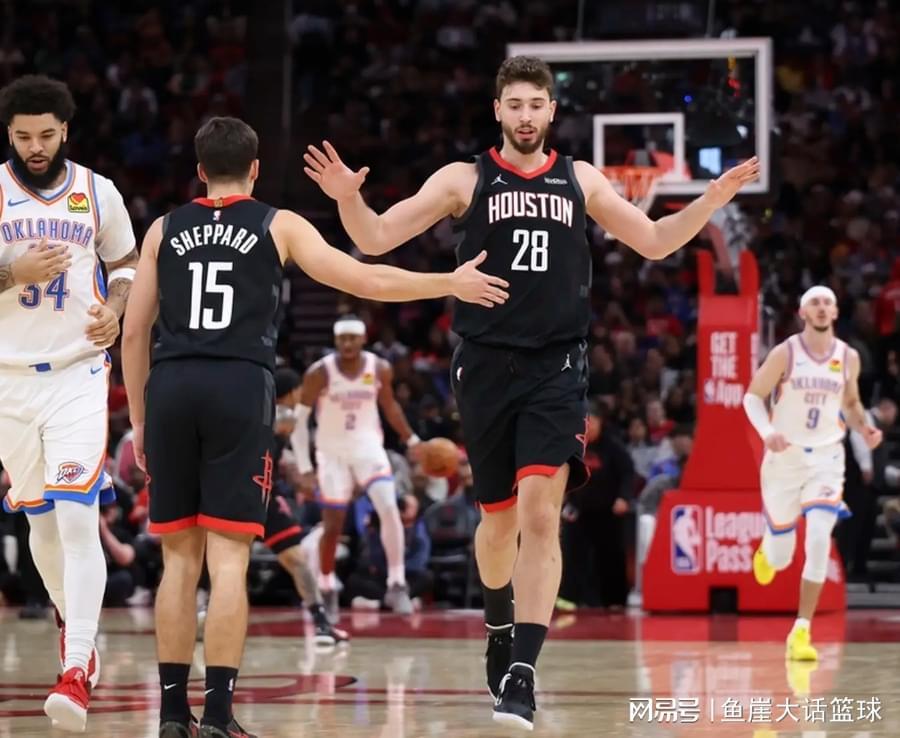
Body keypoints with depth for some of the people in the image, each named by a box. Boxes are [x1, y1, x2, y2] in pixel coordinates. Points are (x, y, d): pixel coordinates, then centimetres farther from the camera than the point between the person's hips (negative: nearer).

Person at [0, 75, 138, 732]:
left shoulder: (98, 194, 2)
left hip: (78, 374, -1)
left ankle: (76, 671, -21)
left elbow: (127, 263, 16)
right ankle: (74, 623, 37)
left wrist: (115, 309, -4)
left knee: (78, 518, -16)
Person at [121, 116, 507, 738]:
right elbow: (366, 279, 5)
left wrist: (139, 419, 20)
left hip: (169, 387, 3)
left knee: (179, 558, 9)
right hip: (240, 388, -3)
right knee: (228, 558, -4)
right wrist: (453, 284, 15)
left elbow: (134, 331, 13)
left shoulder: (164, 230, 16)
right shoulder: (278, 226, 9)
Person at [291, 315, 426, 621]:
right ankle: (327, 592, 23)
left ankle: (397, 586, -14)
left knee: (389, 509, -19)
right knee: (332, 527, 3)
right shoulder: (320, 373, -16)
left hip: (369, 448, 1)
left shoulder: (380, 369, -8)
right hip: (333, 454, -1)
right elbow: (299, 419, -10)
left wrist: (411, 439, 11)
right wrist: (304, 467, -14)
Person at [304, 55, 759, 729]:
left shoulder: (580, 181, 10)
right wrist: (349, 198, -21)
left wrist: (714, 198, 5)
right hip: (486, 366, 0)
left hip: (556, 369, 0)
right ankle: (499, 623, 43)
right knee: (500, 517, 11)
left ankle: (520, 678, -21)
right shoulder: (464, 180, 3)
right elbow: (376, 238, -1)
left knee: (541, 512, -17)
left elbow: (654, 242, 19)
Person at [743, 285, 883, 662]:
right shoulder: (785, 354, -9)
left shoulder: (848, 358, 2)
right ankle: (767, 551, 48)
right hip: (784, 457, -1)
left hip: (826, 458, 1)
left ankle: (801, 632, -13)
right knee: (781, 557, 6)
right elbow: (752, 396, -4)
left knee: (819, 540, -19)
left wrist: (863, 428, -1)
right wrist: (766, 432, -22)